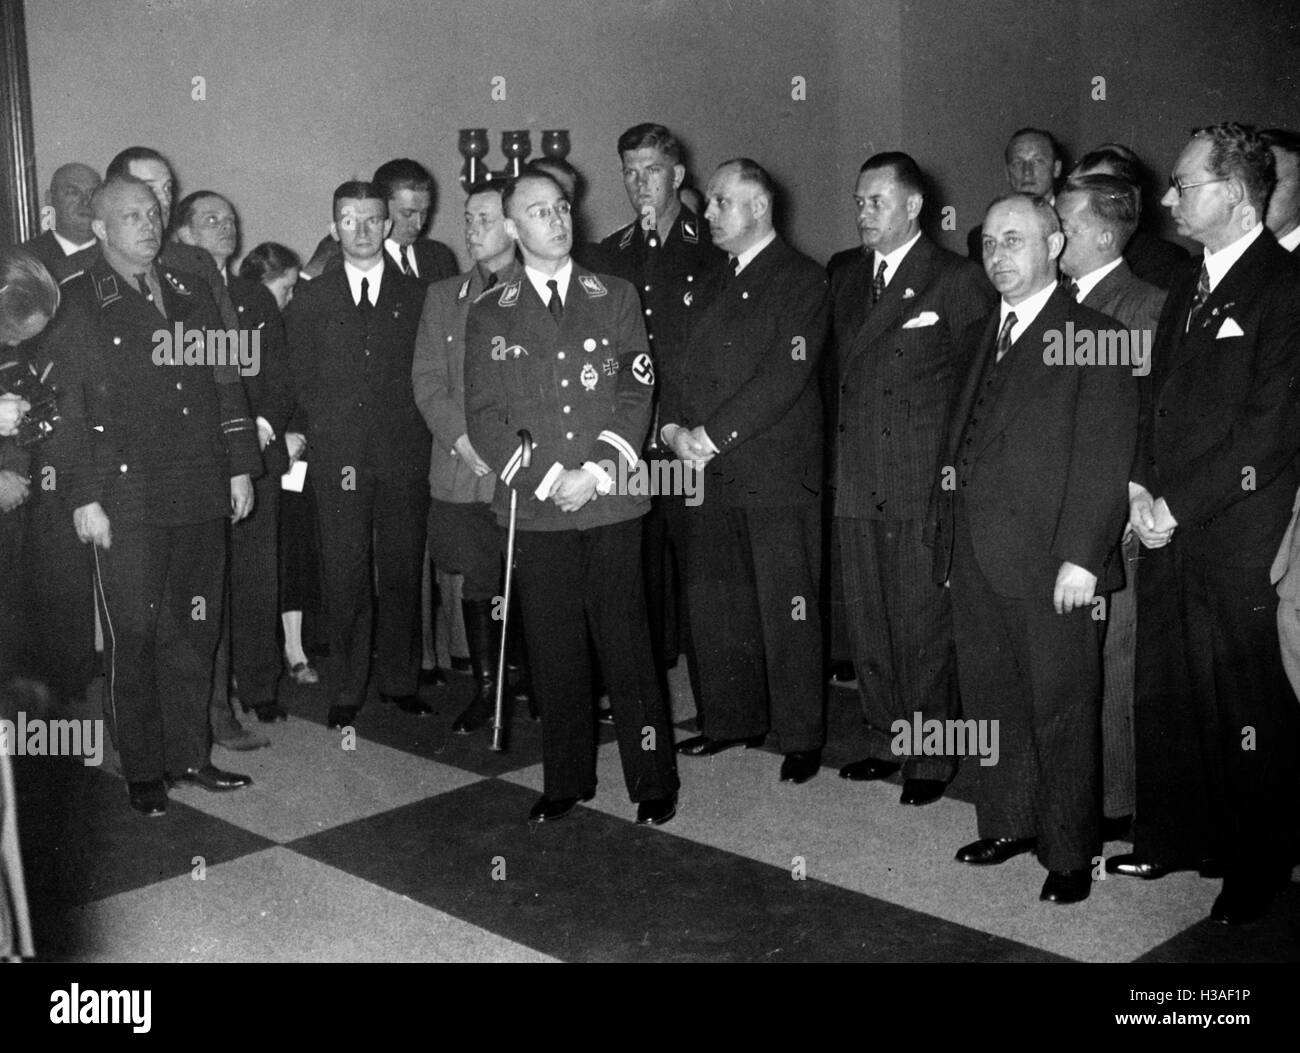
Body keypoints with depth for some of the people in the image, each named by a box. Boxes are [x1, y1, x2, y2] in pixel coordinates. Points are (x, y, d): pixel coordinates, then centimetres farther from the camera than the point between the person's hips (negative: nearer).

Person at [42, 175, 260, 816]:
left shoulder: (190, 294, 14)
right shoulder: (76, 306, -1)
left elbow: (226, 384, 16)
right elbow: (65, 410, -5)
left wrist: (240, 465, 10)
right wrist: (83, 497, -9)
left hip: (202, 498, 5)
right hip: (126, 507, -4)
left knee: (194, 632, 10)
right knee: (134, 637, 2)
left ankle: (188, 755, 23)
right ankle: (142, 770, 15)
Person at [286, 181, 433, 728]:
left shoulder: (416, 296, 11)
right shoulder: (310, 301, 11)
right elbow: (304, 384, 9)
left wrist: (402, 428, -3)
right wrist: (335, 437, -1)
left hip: (404, 456, 0)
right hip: (339, 458, 0)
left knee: (403, 570, 3)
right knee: (344, 575, -2)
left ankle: (400, 681, 16)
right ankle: (346, 691, 8)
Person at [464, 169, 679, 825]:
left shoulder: (616, 298, 9)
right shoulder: (489, 314, 8)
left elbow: (637, 395, 3)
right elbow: (484, 416, 2)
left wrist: (599, 470, -10)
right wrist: (545, 478, -10)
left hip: (612, 500, 0)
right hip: (535, 506, 1)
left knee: (625, 641, 1)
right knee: (553, 648, 5)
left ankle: (653, 781, 12)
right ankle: (567, 779, 19)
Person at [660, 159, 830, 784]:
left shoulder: (801, 281, -5)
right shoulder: (713, 283, 18)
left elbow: (784, 377, -15)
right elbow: (679, 363, 15)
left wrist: (711, 436, -16)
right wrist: (673, 427, -4)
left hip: (777, 474, -7)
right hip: (711, 474, 7)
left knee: (787, 610, -1)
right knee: (713, 603, 10)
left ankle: (801, 737, 12)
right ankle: (733, 719, 26)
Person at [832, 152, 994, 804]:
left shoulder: (957, 281, -4)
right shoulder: (845, 282, 16)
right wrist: (841, 454, 10)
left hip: (925, 482, -6)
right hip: (856, 481, 6)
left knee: (923, 623, -1)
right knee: (867, 621, 11)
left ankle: (932, 756, 12)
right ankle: (885, 742, 25)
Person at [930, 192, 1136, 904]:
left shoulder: (1092, 338, -5)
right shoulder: (978, 337, 16)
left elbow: (1103, 458, -11)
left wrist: (1081, 556, -17)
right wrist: (948, 536, 7)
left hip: (1048, 562, -6)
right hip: (973, 556, 6)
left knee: (1061, 710, 3)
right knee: (989, 702, 14)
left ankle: (1070, 854, 16)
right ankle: (1007, 824, 30)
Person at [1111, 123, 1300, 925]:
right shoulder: (1188, 288, 15)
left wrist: (1178, 504, -13)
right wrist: (1142, 485, 2)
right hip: (1169, 530, 7)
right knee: (1165, 698, 13)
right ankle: (1173, 839, 29)